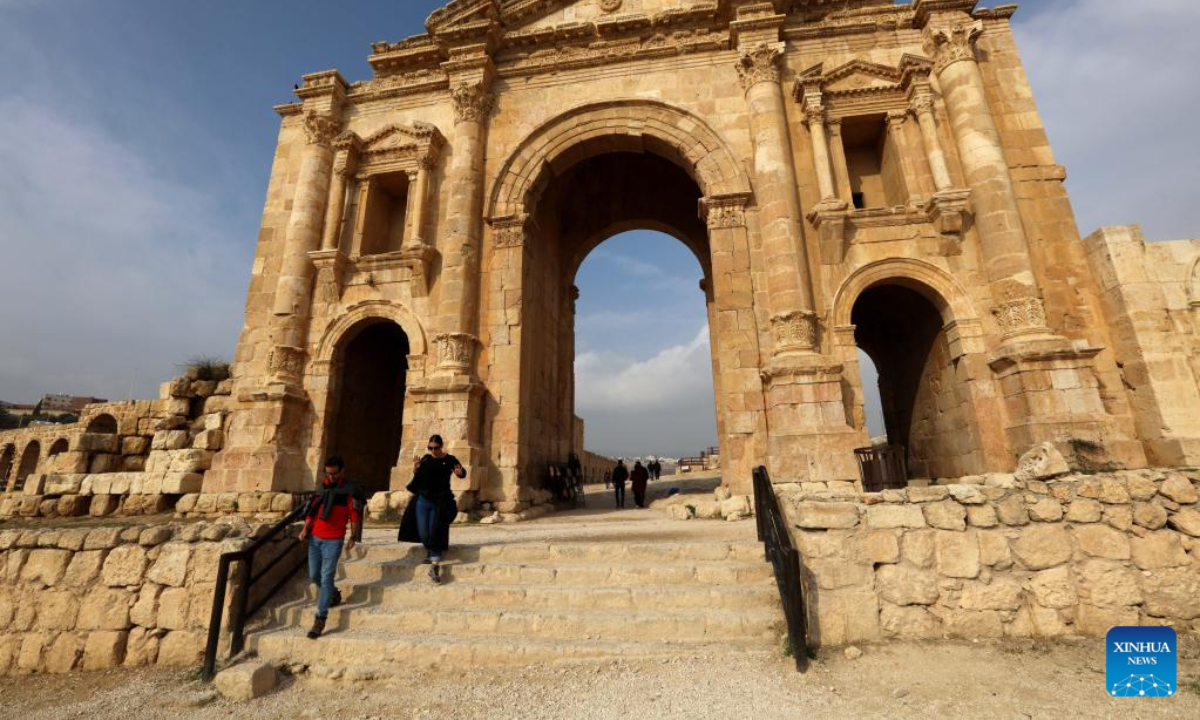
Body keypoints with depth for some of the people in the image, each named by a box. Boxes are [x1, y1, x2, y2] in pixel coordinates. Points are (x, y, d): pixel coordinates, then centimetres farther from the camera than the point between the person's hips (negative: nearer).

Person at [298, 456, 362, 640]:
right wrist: (306, 528, 5)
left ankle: (320, 619, 1)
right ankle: (333, 595, 40)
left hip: (333, 540, -6)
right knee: (314, 575, 14)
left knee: (326, 578, -6)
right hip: (315, 538, 6)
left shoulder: (350, 490, -7)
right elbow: (313, 509, 17)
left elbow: (355, 515, -8)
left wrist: (352, 537, -11)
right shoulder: (323, 486, 10)